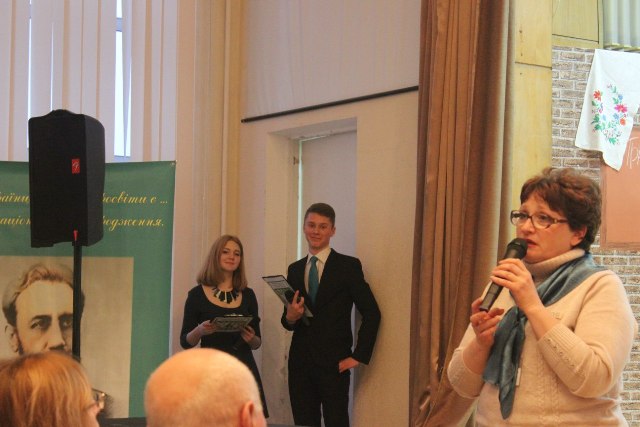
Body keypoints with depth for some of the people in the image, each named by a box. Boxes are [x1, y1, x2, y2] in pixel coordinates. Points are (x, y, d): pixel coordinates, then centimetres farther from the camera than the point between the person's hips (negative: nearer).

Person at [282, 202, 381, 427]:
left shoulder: (348, 266, -2)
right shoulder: (294, 270, 12)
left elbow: (371, 313, -5)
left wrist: (359, 356, -8)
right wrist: (290, 317, -8)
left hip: (334, 363, -4)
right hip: (300, 362, 4)